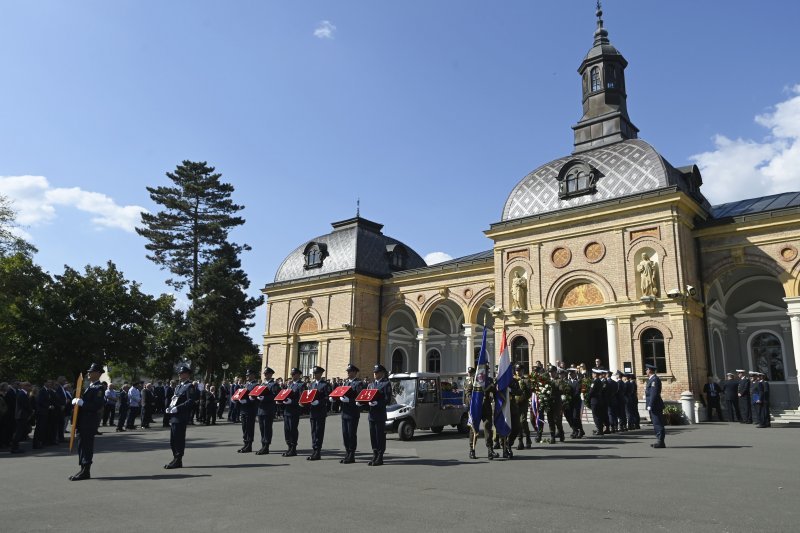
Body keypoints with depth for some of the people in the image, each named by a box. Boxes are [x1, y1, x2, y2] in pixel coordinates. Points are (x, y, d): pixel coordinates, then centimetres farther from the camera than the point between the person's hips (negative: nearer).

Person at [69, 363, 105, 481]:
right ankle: (83, 470, 20)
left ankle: (85, 471, 0)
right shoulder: (90, 386, 18)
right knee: (82, 445, 13)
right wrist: (75, 400, 3)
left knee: (86, 446, -6)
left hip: (90, 422, -10)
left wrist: (81, 402, -22)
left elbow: (97, 406, -22)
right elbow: (85, 400, 22)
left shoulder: (99, 388, -12)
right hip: (83, 421, 10)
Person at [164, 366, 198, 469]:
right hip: (173, 417, 9)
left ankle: (177, 461, 0)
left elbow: (191, 401, -15)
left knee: (179, 439, -6)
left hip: (181, 417, -9)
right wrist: (169, 408, 7)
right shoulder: (178, 387, 21)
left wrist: (177, 408, -19)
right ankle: (176, 460, 21)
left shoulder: (190, 386, -6)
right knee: (173, 440, 12)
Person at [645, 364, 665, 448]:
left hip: (655, 406, -11)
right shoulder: (651, 379, 16)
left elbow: (654, 393, -22)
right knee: (656, 423, 13)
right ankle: (659, 441, 19)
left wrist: (650, 405, -22)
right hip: (653, 406, 11)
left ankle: (660, 442, -5)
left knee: (658, 423, -7)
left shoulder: (654, 379, -16)